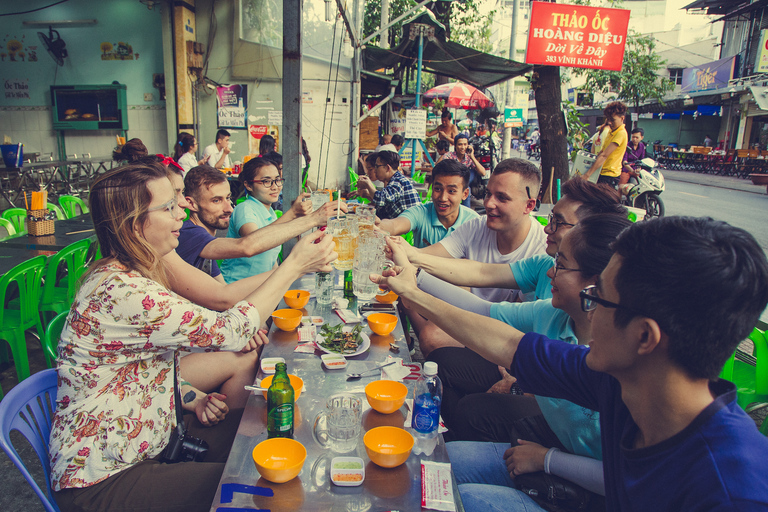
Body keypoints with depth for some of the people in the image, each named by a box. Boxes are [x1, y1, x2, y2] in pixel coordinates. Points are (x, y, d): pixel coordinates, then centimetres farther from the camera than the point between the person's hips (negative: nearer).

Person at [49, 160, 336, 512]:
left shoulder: (132, 273, 4)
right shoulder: (119, 291, -29)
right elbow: (229, 331, -28)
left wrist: (190, 399, -2)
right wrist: (295, 266, -22)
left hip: (138, 450, 9)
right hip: (102, 482, -9)